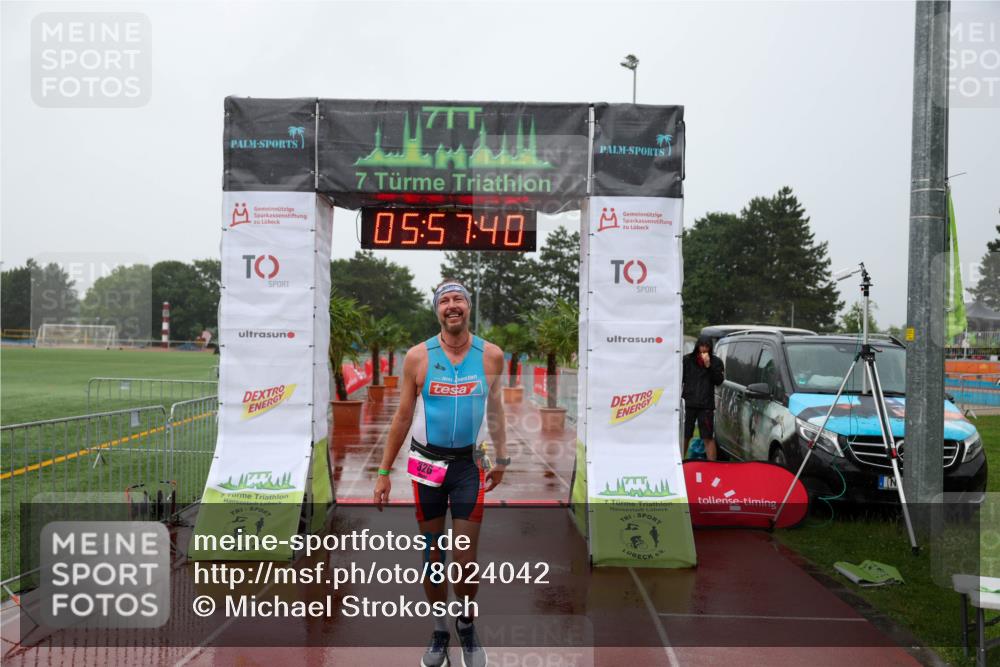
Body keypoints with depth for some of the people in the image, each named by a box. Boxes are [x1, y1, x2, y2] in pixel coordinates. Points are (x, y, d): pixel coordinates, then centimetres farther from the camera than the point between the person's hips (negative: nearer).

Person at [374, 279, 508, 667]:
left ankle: (466, 625, 31)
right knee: (432, 558, 12)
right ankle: (439, 632, 32)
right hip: (427, 464, 0)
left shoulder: (491, 355, -2)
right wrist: (384, 471, 0)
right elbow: (402, 416, 1)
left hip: (469, 465, 0)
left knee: (466, 562, 3)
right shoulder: (417, 356, -5)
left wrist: (501, 460, 14)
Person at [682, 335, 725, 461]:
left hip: (706, 405, 0)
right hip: (688, 404, 0)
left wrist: (709, 366, -15)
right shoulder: (687, 360, 1)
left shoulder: (716, 362, 4)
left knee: (709, 438, 1)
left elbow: (719, 381, -6)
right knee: (684, 436, 7)